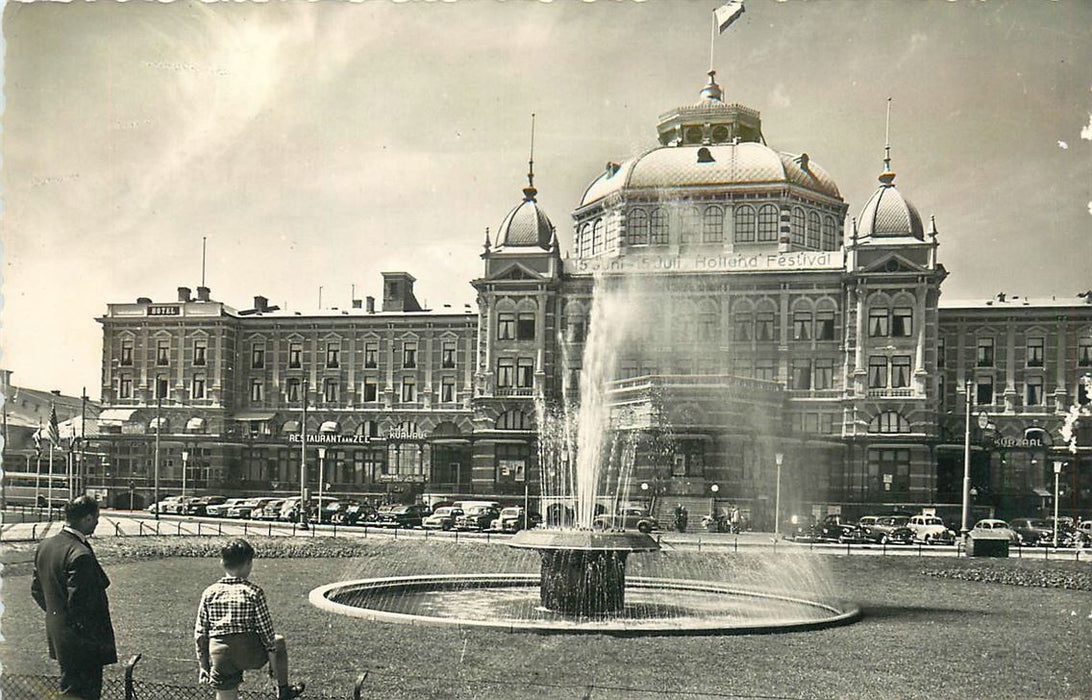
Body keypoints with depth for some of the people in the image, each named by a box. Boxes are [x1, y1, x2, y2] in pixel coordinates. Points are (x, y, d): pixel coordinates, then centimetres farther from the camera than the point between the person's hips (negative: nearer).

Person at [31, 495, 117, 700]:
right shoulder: (80, 554, -24)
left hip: (56, 635, 9)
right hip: (82, 644, -9)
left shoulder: (45, 546, 4)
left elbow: (36, 590, 12)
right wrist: (97, 637, -14)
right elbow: (79, 603, -25)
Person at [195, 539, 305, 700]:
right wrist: (273, 650, 10)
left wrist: (203, 665, 14)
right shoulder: (254, 591, -6)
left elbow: (200, 633, 6)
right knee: (278, 641, 28)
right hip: (250, 654, -2)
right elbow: (265, 629, -5)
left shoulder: (209, 593, 3)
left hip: (220, 659, 2)